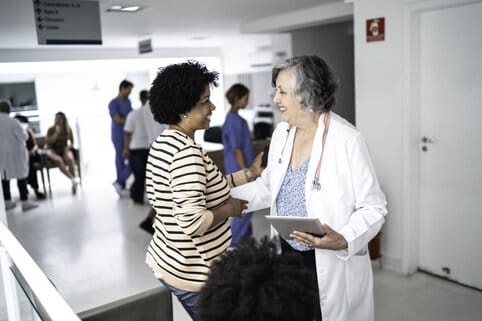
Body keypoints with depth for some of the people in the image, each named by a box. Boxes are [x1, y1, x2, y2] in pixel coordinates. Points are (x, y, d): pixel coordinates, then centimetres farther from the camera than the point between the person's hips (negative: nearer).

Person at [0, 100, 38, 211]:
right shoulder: (13, 122, -18)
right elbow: (23, 136, -13)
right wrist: (24, 131, 7)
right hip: (15, 153, -5)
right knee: (21, 176, 2)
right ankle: (25, 201, 3)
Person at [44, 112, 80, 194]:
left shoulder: (68, 129, 4)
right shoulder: (51, 129, -2)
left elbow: (72, 143, 11)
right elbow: (48, 142, -10)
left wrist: (68, 147, -12)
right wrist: (56, 133, -15)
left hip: (64, 149, 1)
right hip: (53, 150, -1)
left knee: (70, 159, -34)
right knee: (58, 160, -37)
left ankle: (74, 184, -29)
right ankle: (73, 179, -39)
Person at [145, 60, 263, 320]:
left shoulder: (162, 144, 5)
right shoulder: (187, 153, -26)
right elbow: (193, 222, -32)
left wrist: (250, 173, 10)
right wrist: (229, 208, -15)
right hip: (193, 275, -9)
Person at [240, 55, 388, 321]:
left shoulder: (347, 140, -17)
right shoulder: (282, 133, 4)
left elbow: (374, 208, -13)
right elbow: (268, 185, 17)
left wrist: (344, 240, -29)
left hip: (332, 265, -5)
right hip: (286, 253, 6)